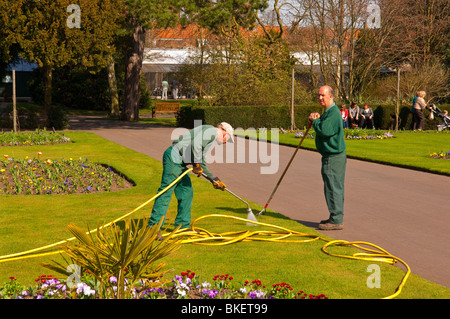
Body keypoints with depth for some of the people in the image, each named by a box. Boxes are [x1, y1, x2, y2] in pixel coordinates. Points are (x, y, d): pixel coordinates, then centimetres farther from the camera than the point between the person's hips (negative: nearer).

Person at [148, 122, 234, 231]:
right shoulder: (212, 130, -4)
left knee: (186, 192, 12)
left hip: (180, 162, 10)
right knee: (166, 192, -10)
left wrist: (215, 180, 29)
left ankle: (183, 225, 18)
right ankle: (154, 225, -9)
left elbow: (202, 165, 31)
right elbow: (195, 144, -22)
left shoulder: (211, 136, 26)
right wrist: (196, 165, -14)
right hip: (173, 157, -10)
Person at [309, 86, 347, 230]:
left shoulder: (333, 113, -17)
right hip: (331, 155, 11)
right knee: (334, 188, 15)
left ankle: (336, 220, -3)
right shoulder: (329, 111, 17)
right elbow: (324, 129, 19)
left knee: (333, 188, -7)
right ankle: (336, 218, 23)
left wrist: (314, 120, -9)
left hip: (334, 157, -11)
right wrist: (317, 118, 1)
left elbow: (324, 130, -27)